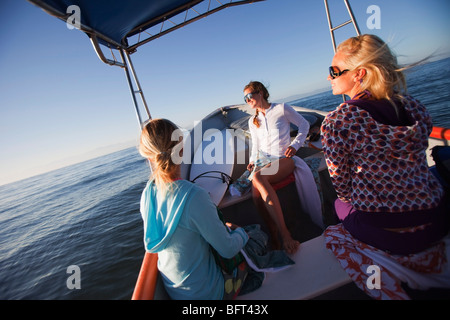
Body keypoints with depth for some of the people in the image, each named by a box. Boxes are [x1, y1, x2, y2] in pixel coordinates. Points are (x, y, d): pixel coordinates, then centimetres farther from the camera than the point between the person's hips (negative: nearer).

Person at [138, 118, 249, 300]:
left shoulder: (147, 194, -11)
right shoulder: (194, 197, -34)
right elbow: (228, 250, -23)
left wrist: (224, 228, 12)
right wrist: (241, 232, -1)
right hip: (204, 292, -5)